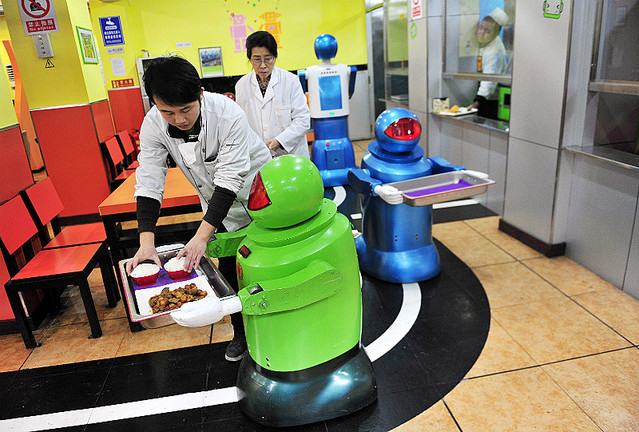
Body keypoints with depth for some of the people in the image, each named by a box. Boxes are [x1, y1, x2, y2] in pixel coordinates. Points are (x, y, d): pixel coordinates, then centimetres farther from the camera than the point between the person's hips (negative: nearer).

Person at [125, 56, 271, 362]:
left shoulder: (228, 115, -33)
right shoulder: (153, 125, -19)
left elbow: (230, 180, -34)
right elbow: (148, 183, -19)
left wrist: (201, 237, -38)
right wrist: (147, 242, -30)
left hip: (255, 194, -4)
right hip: (218, 204, 4)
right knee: (229, 269, 10)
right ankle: (242, 333, 32)